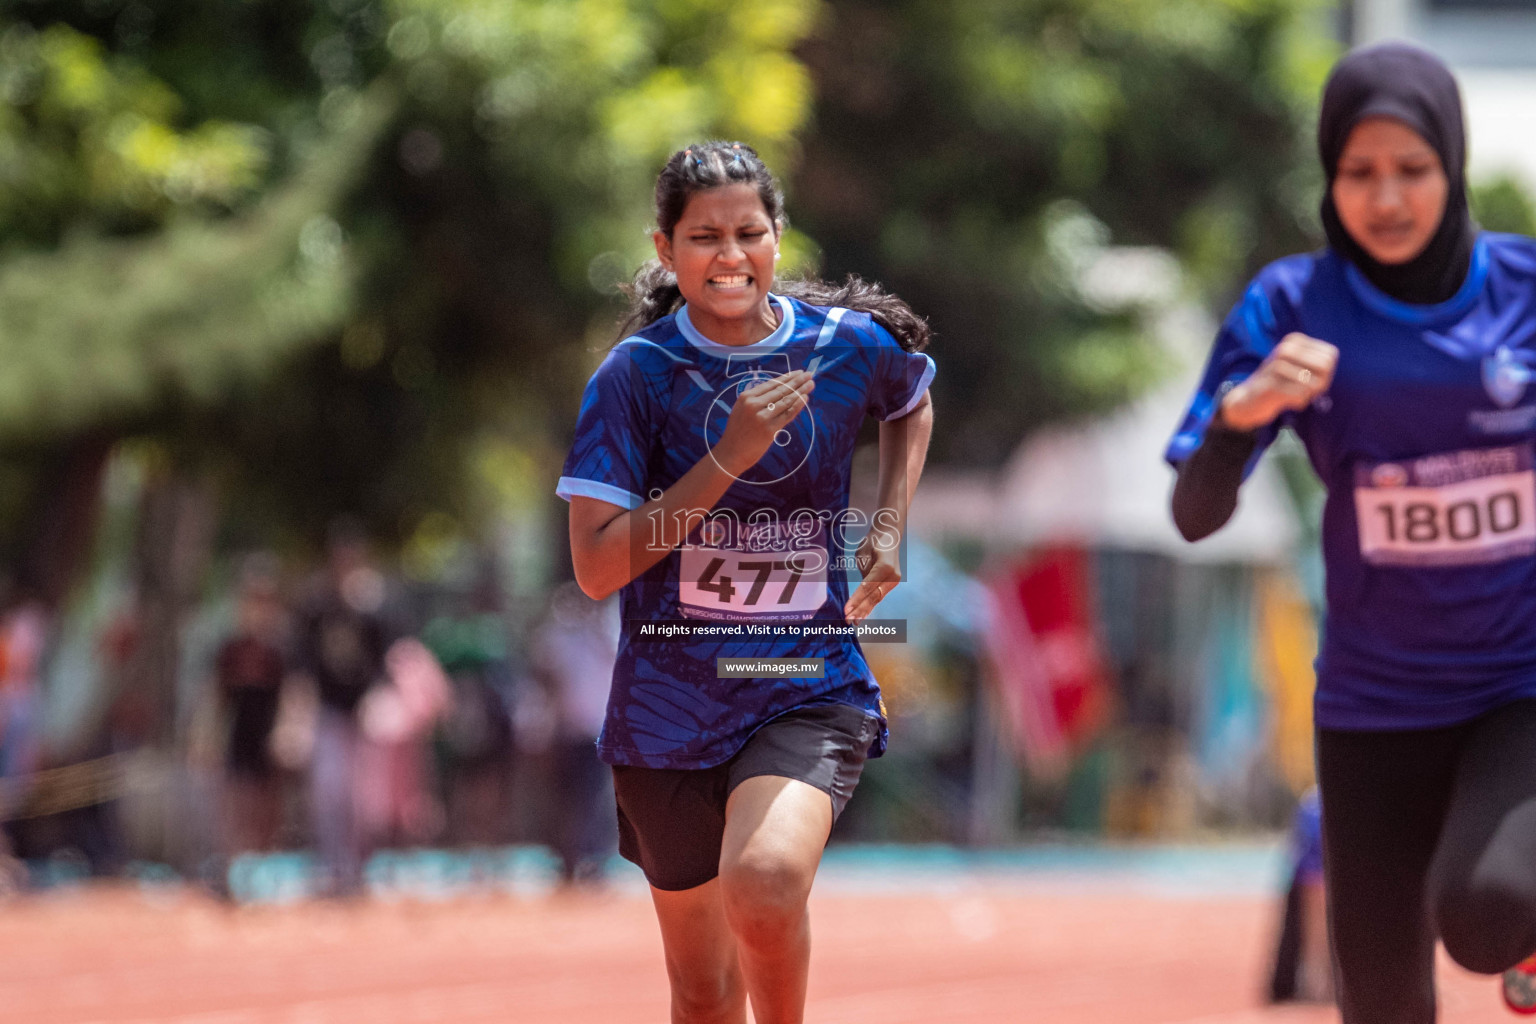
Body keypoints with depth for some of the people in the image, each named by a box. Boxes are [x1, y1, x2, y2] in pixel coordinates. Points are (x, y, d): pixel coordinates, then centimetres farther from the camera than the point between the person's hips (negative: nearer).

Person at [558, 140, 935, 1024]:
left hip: (810, 691, 0)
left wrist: (890, 527, 7)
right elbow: (596, 568, -15)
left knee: (765, 880, -31)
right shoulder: (636, 374, -9)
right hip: (670, 708, 1)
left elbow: (913, 405, 23)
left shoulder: (851, 344, -2)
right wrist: (730, 458, -21)